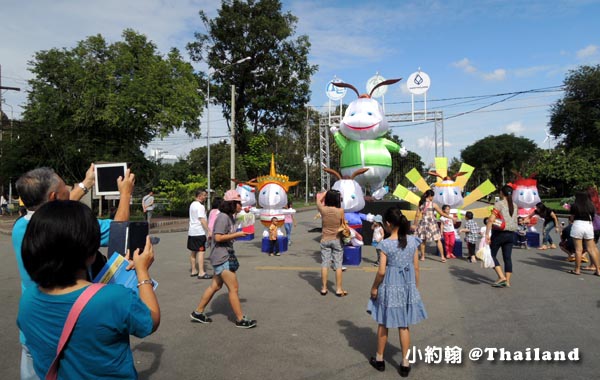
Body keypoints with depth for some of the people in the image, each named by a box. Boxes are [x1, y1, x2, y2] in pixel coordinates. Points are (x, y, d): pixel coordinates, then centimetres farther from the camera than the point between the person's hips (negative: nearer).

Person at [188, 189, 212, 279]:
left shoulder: (192, 204, 15)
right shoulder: (200, 206, -14)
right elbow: (202, 220, -19)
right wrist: (208, 231, -18)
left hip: (191, 231, 10)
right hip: (199, 232, -10)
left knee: (193, 252, 13)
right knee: (201, 252, -9)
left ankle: (193, 271, 21)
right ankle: (201, 273, -11)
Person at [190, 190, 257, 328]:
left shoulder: (230, 217, 13)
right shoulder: (223, 217, -18)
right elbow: (218, 237, -23)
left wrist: (239, 233, 4)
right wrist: (237, 235, -19)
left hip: (226, 256, 10)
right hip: (221, 258, -10)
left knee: (215, 286, 17)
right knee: (233, 288, -4)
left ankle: (198, 312, 28)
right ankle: (240, 319, 5)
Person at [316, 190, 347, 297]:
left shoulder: (323, 209, -9)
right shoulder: (340, 211, -14)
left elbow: (318, 199, 11)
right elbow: (343, 224, -1)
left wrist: (326, 192, 18)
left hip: (325, 240, 2)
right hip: (337, 240, -1)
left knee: (324, 264, 7)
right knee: (338, 265, 5)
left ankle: (324, 288, 12)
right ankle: (339, 289, 10)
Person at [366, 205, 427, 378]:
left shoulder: (386, 244, -18)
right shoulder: (412, 241, -5)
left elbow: (381, 271, -16)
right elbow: (416, 267, 1)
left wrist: (374, 287, -1)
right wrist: (416, 286, 14)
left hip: (389, 286, -3)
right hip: (407, 286, 4)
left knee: (383, 324, 15)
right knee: (404, 326, 15)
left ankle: (379, 359, 29)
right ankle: (405, 363, 20)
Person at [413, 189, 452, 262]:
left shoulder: (421, 204, 0)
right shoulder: (433, 204, -8)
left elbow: (417, 215, 1)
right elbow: (442, 213, -3)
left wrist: (415, 224, 9)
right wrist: (451, 217, 8)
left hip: (423, 223, 3)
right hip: (432, 223, -3)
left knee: (422, 241, 14)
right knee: (438, 240, 7)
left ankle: (422, 256, 18)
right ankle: (442, 257, 7)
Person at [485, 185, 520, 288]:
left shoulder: (499, 204, -10)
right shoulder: (514, 206, 10)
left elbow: (491, 220, -17)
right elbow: (515, 220, 13)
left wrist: (487, 234, -17)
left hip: (499, 233, -6)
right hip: (511, 234, 6)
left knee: (491, 255, 5)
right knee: (507, 257, 7)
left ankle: (502, 277, -5)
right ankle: (507, 281, 7)